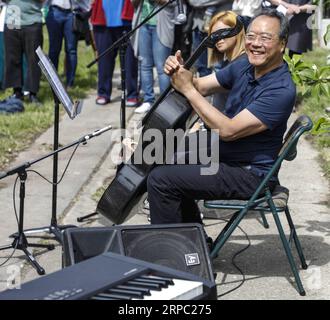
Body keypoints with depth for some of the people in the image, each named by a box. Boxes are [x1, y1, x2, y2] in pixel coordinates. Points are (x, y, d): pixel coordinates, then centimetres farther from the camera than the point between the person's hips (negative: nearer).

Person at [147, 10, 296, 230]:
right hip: (225, 156, 9)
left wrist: (187, 89, -24)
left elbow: (227, 130, -28)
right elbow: (200, 87, 5)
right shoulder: (244, 67, 1)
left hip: (250, 175, -9)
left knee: (161, 179, -16)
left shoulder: (282, 90, -25)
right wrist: (179, 73, -18)